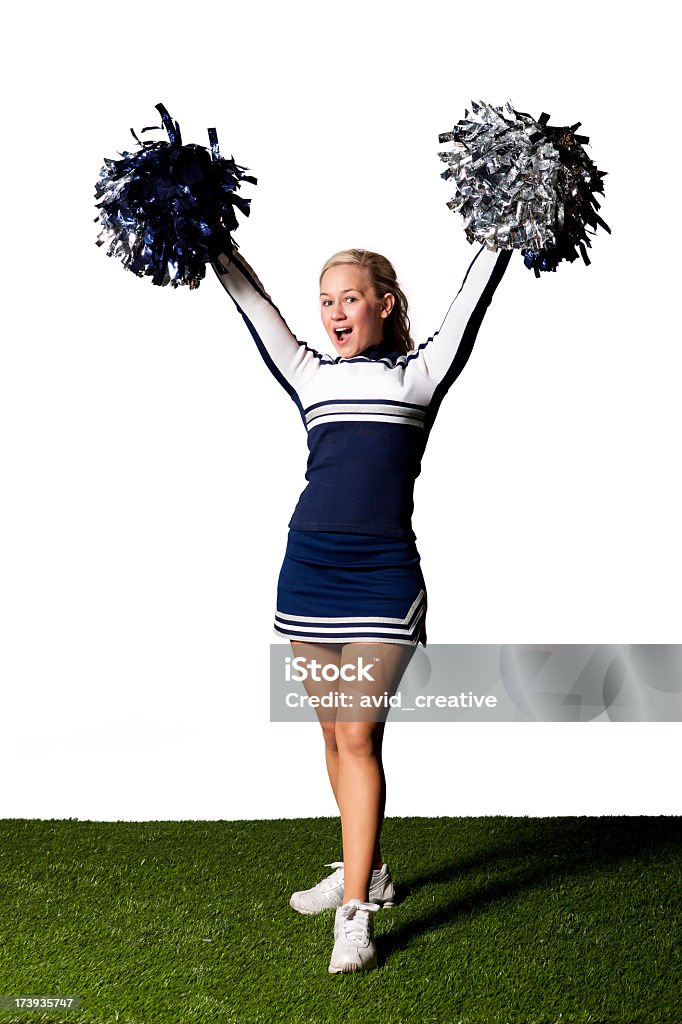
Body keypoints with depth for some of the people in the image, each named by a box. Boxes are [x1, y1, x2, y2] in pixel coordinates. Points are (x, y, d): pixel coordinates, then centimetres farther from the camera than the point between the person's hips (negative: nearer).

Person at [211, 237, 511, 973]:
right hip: (309, 566, 4)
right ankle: (365, 869, 30)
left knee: (359, 735, -7)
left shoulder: (417, 375, 6)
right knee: (335, 734, 12)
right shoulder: (310, 377, 14)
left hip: (383, 573, -4)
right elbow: (253, 304, 17)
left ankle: (355, 912, -3)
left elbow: (471, 302, 5)